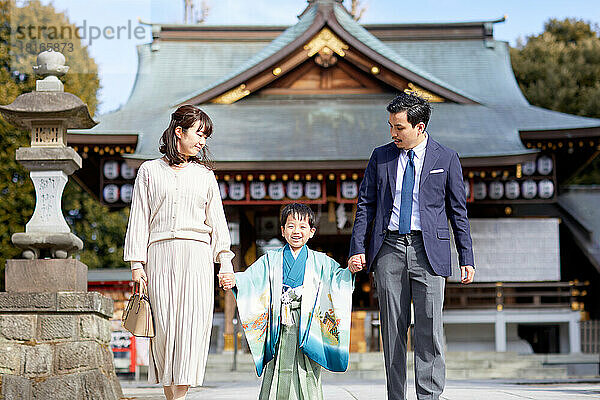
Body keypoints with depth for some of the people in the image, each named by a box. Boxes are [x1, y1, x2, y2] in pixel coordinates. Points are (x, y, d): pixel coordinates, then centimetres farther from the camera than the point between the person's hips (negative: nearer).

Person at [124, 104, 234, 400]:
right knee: (163, 325, -6)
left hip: (197, 256, 1)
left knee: (192, 323, -11)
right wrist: (136, 262, 0)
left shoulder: (205, 174, 17)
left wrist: (225, 261, 4)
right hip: (160, 255, -1)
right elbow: (139, 218, 9)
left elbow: (217, 220, 15)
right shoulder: (150, 171, 12)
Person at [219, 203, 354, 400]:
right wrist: (233, 280, -18)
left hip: (307, 325, 0)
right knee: (278, 372, -2)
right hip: (280, 324, 0)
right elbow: (251, 278, 3)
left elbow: (337, 276, 5)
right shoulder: (271, 259, 13)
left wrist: (350, 269, -17)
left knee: (307, 373, -4)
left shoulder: (319, 261, 13)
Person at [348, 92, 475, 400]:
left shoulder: (446, 159, 4)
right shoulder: (380, 157, 10)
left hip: (429, 250, -2)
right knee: (392, 329, 4)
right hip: (389, 248, 2)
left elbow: (458, 211, 6)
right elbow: (365, 204, 11)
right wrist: (357, 248, 0)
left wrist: (466, 258, 2)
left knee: (429, 328, -7)